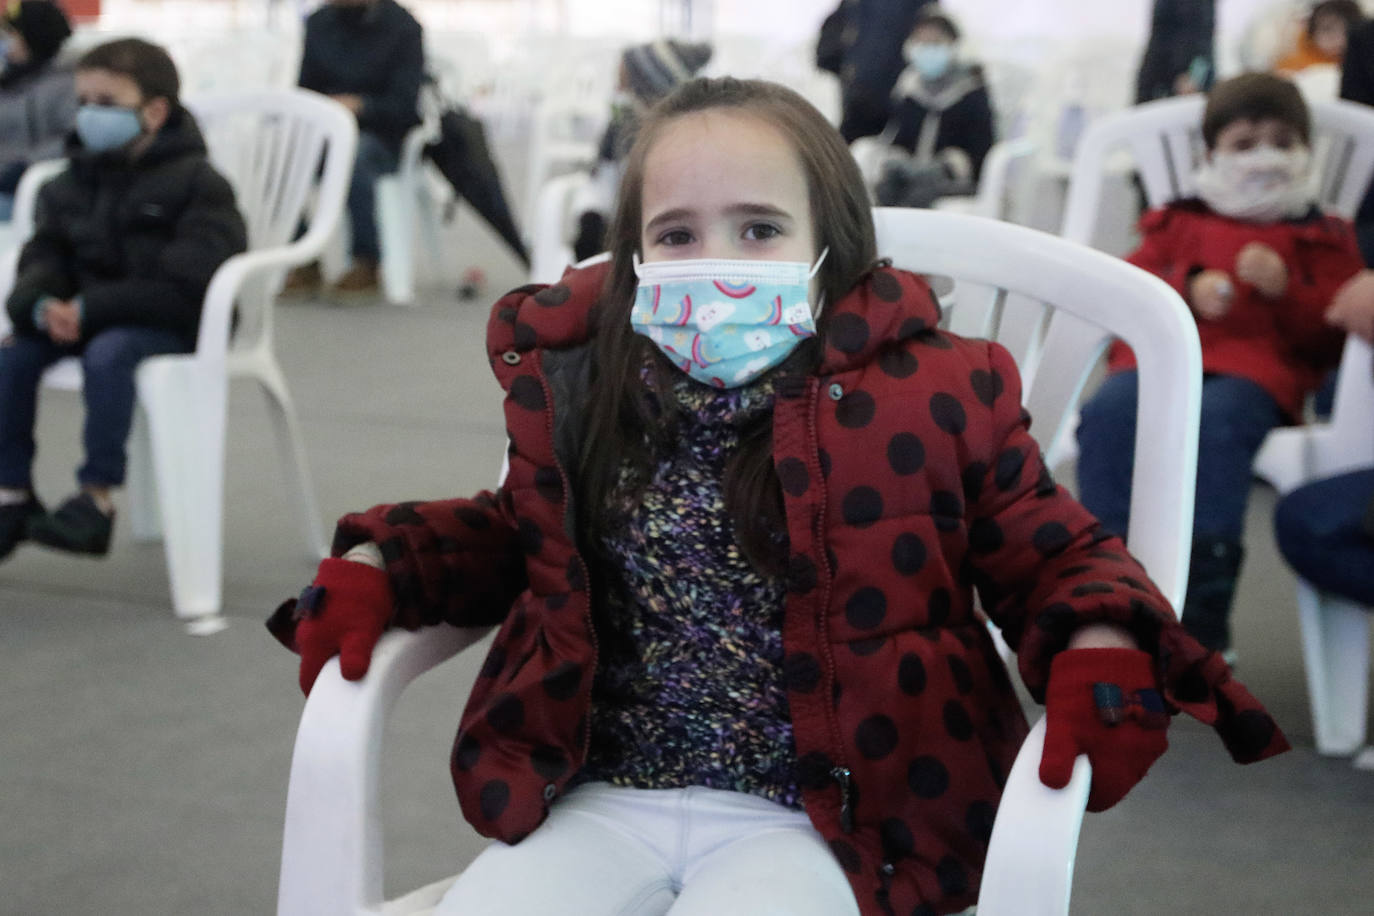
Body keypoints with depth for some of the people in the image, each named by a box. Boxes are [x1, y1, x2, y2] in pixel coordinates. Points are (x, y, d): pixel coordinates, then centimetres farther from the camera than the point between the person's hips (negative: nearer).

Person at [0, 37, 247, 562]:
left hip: (172, 322, -6)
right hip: (83, 317, 7)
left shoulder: (194, 180, -11)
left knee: (108, 353, -35)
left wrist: (90, 308, -24)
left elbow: (186, 281, -20)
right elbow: (44, 253, 13)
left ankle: (98, 497, -25)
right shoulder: (73, 183, 11)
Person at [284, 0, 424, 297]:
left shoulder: (402, 27, -6)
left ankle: (367, 265, -29)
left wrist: (360, 105, -30)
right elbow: (305, 89, 14)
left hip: (384, 138, -4)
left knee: (354, 153, -39)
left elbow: (404, 105, -13)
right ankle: (305, 263, -18)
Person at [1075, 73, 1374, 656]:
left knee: (1214, 421, -40)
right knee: (1109, 412, -35)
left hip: (1257, 366, -2)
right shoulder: (1179, 221, 31)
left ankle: (1201, 627, -41)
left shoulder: (1321, 238, 25)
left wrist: (1286, 290, -4)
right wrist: (1188, 288, -2)